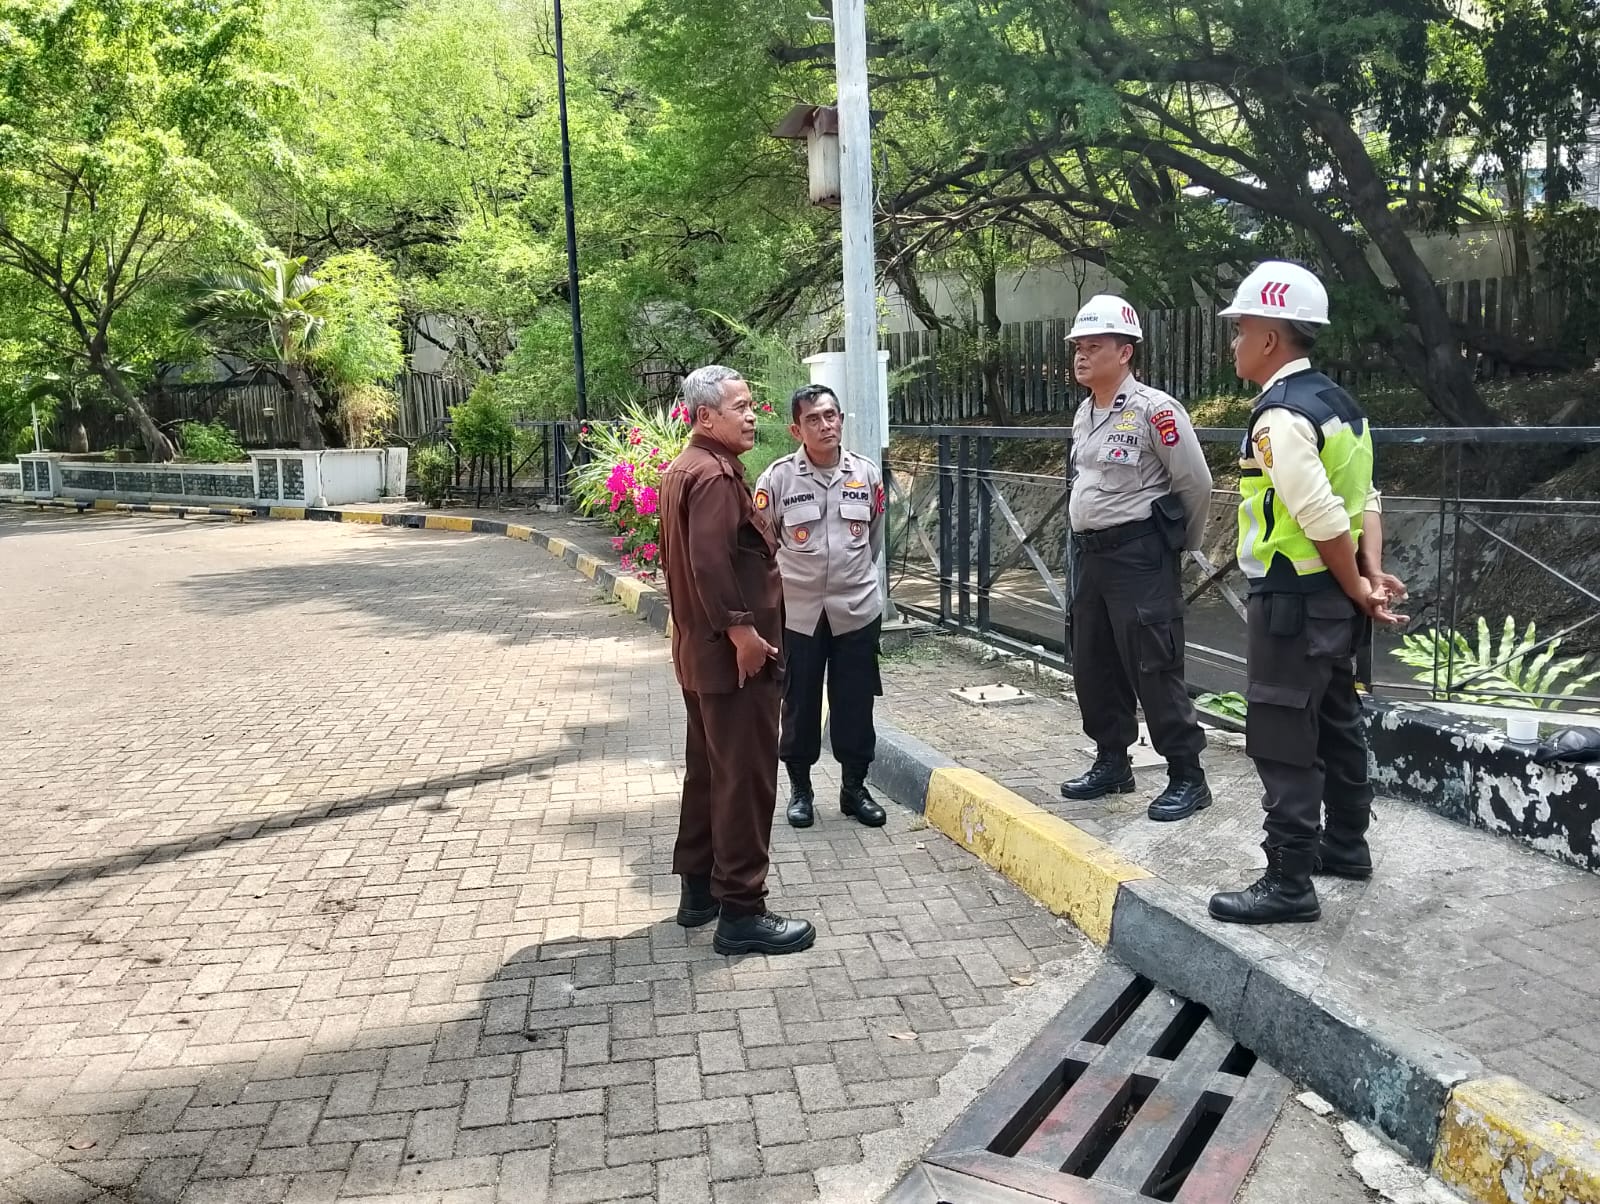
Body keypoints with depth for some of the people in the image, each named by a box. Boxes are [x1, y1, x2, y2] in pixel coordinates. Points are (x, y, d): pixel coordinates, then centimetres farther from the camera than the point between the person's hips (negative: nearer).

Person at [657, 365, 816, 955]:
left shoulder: (682, 469, 15)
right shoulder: (714, 474, -18)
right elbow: (710, 561, -28)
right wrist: (741, 629, -24)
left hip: (699, 652, 11)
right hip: (732, 656, -11)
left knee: (707, 769, 18)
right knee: (746, 778, -4)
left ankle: (698, 887, 28)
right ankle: (740, 912, 3)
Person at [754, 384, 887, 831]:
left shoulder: (867, 474, 0)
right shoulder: (778, 478, -9)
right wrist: (791, 582, 3)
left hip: (857, 609, 2)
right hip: (796, 612, -2)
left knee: (855, 703, 9)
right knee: (800, 704, 9)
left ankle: (855, 787, 26)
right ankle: (800, 788, 26)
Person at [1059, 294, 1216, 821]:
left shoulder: (1154, 410, -14)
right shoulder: (1084, 414, 11)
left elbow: (1196, 484, -10)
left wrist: (1180, 543, 2)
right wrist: (1088, 547, 19)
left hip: (1140, 556, -9)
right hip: (1091, 554, 9)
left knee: (1154, 671, -5)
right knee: (1093, 668, 14)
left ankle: (1187, 777, 6)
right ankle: (1112, 763, 28)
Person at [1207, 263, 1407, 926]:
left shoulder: (1281, 417, -20)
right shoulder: (1336, 402, 11)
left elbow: (1325, 519, -22)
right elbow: (1363, 501, 9)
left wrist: (1355, 590, -9)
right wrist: (1370, 579, 2)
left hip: (1293, 600, -10)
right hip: (1333, 598, 10)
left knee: (1282, 742, -4)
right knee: (1335, 724, 21)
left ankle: (1289, 883, 2)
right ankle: (1345, 842, 36)